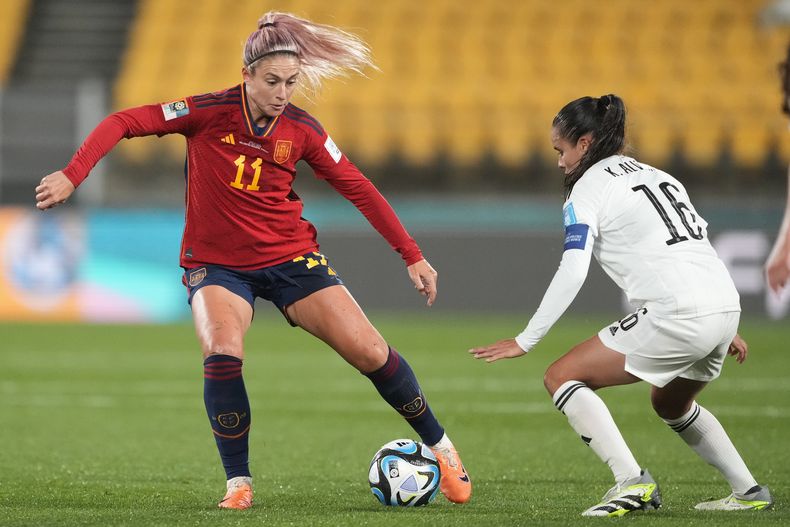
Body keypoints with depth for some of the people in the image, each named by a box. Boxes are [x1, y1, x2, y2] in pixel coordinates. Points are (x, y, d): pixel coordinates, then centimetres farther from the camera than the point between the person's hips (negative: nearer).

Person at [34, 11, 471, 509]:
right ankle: (239, 482, -12)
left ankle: (440, 446, 15)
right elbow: (124, 122, -17)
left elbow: (357, 188, 1)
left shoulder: (301, 130, -8)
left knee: (369, 351, -7)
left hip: (290, 257, 2)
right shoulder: (211, 113, -16)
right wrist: (73, 174, -30)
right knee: (222, 352, -29)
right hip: (218, 264, -2)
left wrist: (412, 255, 1)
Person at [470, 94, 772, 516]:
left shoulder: (588, 188, 0)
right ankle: (749, 492, 28)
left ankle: (632, 482, -12)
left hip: (675, 315, -9)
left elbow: (572, 274, -11)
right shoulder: (657, 176, 24)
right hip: (725, 306, 9)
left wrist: (525, 341, -9)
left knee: (561, 377, 0)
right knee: (671, 404, 33)